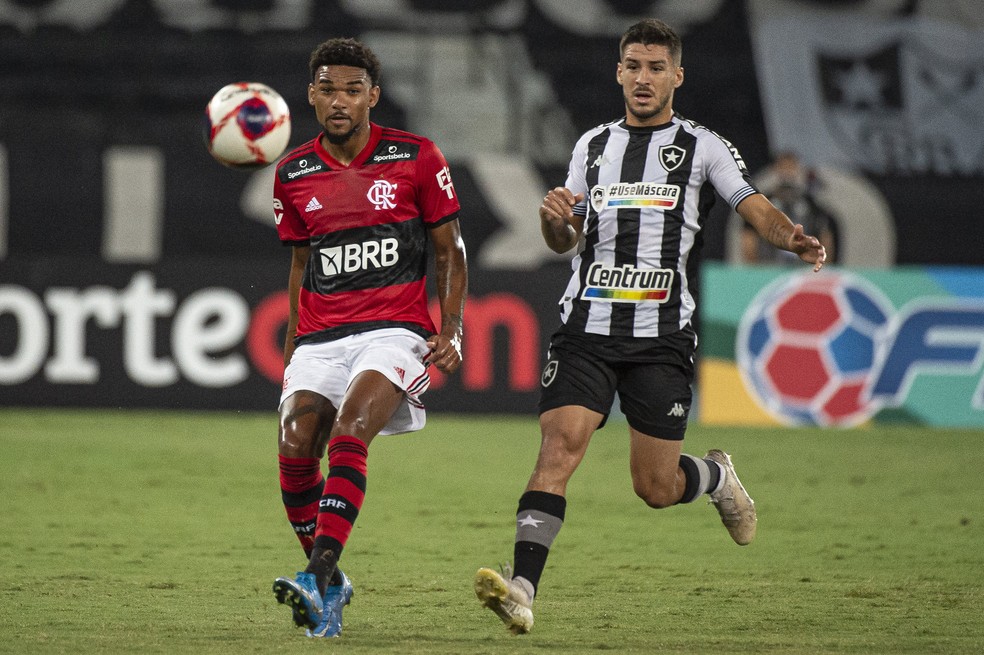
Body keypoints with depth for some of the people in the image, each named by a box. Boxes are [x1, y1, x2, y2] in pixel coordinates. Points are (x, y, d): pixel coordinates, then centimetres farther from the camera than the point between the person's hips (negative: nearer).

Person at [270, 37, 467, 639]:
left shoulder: (416, 158, 1)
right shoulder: (294, 173, 10)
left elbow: (450, 251, 7)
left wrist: (452, 332, -4)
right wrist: (292, 344, 16)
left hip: (395, 329, -4)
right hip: (320, 335, 4)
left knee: (349, 434, -27)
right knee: (295, 448, -15)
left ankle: (319, 578, -34)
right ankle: (332, 585, 4)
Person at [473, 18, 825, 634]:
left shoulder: (703, 147, 5)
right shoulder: (593, 146, 15)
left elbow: (757, 208, -8)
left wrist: (792, 236, -30)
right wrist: (554, 217, -4)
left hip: (662, 337, -2)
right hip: (587, 328, 2)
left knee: (656, 487, 1)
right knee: (560, 444, -19)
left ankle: (717, 476, 36)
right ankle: (522, 588, -27)